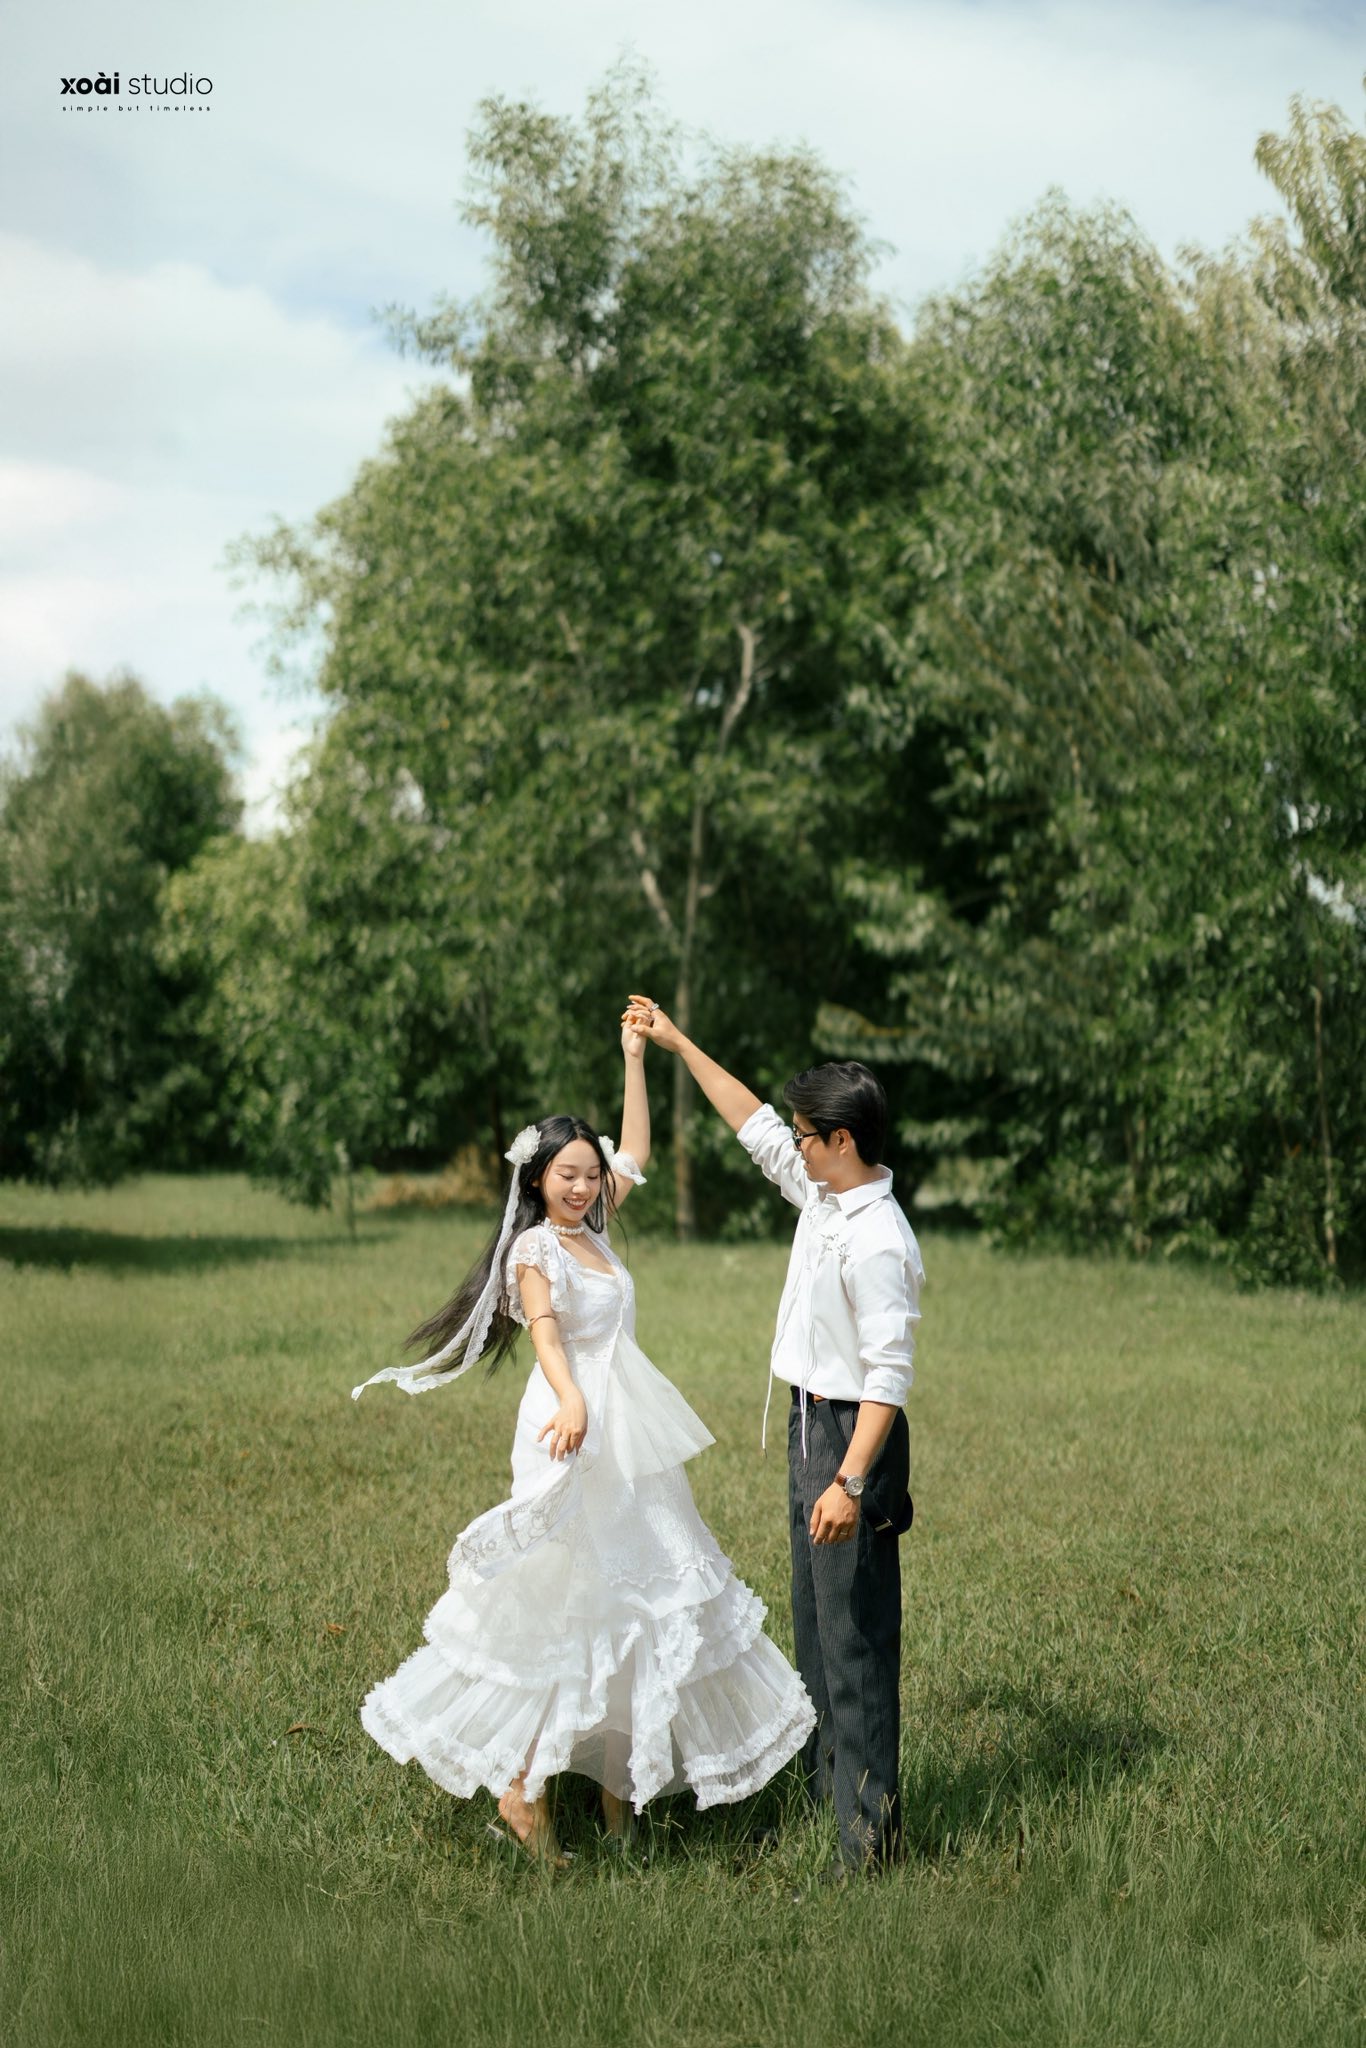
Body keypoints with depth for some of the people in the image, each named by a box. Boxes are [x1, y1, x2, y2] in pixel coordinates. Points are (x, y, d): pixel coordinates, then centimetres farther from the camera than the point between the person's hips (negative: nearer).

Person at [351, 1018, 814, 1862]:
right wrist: (570, 1400, -44)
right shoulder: (535, 1249, -10)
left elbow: (635, 1155, 22)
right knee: (565, 1600, -7)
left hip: (628, 1439, 8)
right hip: (577, 1431, -8)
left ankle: (620, 1767, 19)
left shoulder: (593, 1231, 12)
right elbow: (544, 1327, -26)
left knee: (636, 1598, 10)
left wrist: (636, 1058, 18)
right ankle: (522, 1785, -1)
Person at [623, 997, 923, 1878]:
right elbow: (757, 1127, 20)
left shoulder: (878, 1242, -23)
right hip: (811, 1419, 10)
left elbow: (889, 1374, -26)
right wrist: (679, 1044, 23)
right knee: (816, 1614, 20)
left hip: (852, 1433, -10)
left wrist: (852, 1481, -30)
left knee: (856, 1625, -7)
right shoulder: (822, 1194, 5)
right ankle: (825, 1772, 33)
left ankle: (871, 1821, -2)